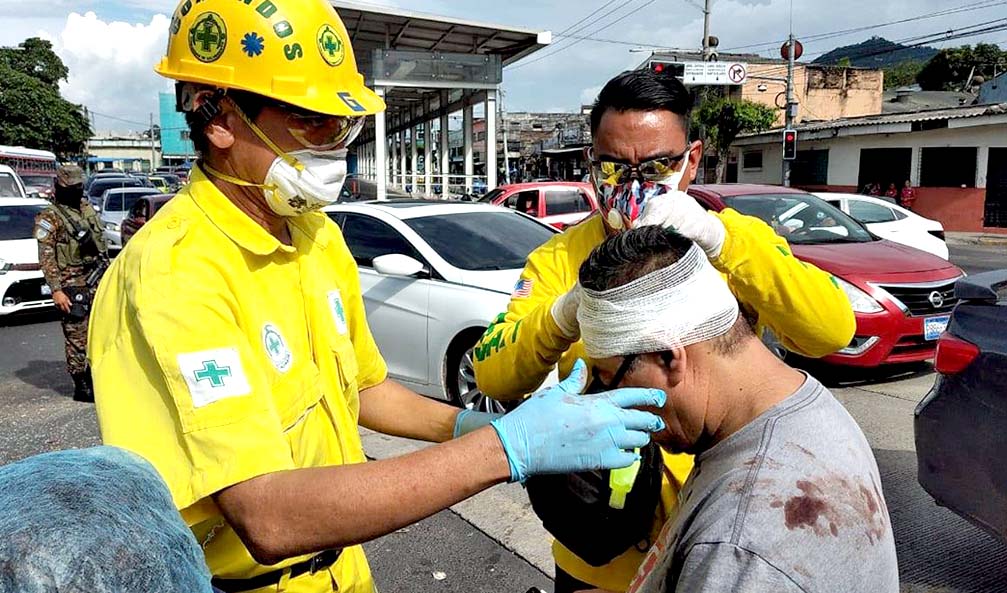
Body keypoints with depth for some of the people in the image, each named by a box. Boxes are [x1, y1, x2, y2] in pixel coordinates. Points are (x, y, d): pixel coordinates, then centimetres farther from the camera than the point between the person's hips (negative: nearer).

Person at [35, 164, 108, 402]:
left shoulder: (88, 210, 13)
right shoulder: (49, 218, -6)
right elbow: (46, 258, -11)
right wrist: (56, 290, -17)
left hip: (97, 282, 6)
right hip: (72, 286, -6)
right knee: (77, 337, -2)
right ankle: (82, 388, 6)